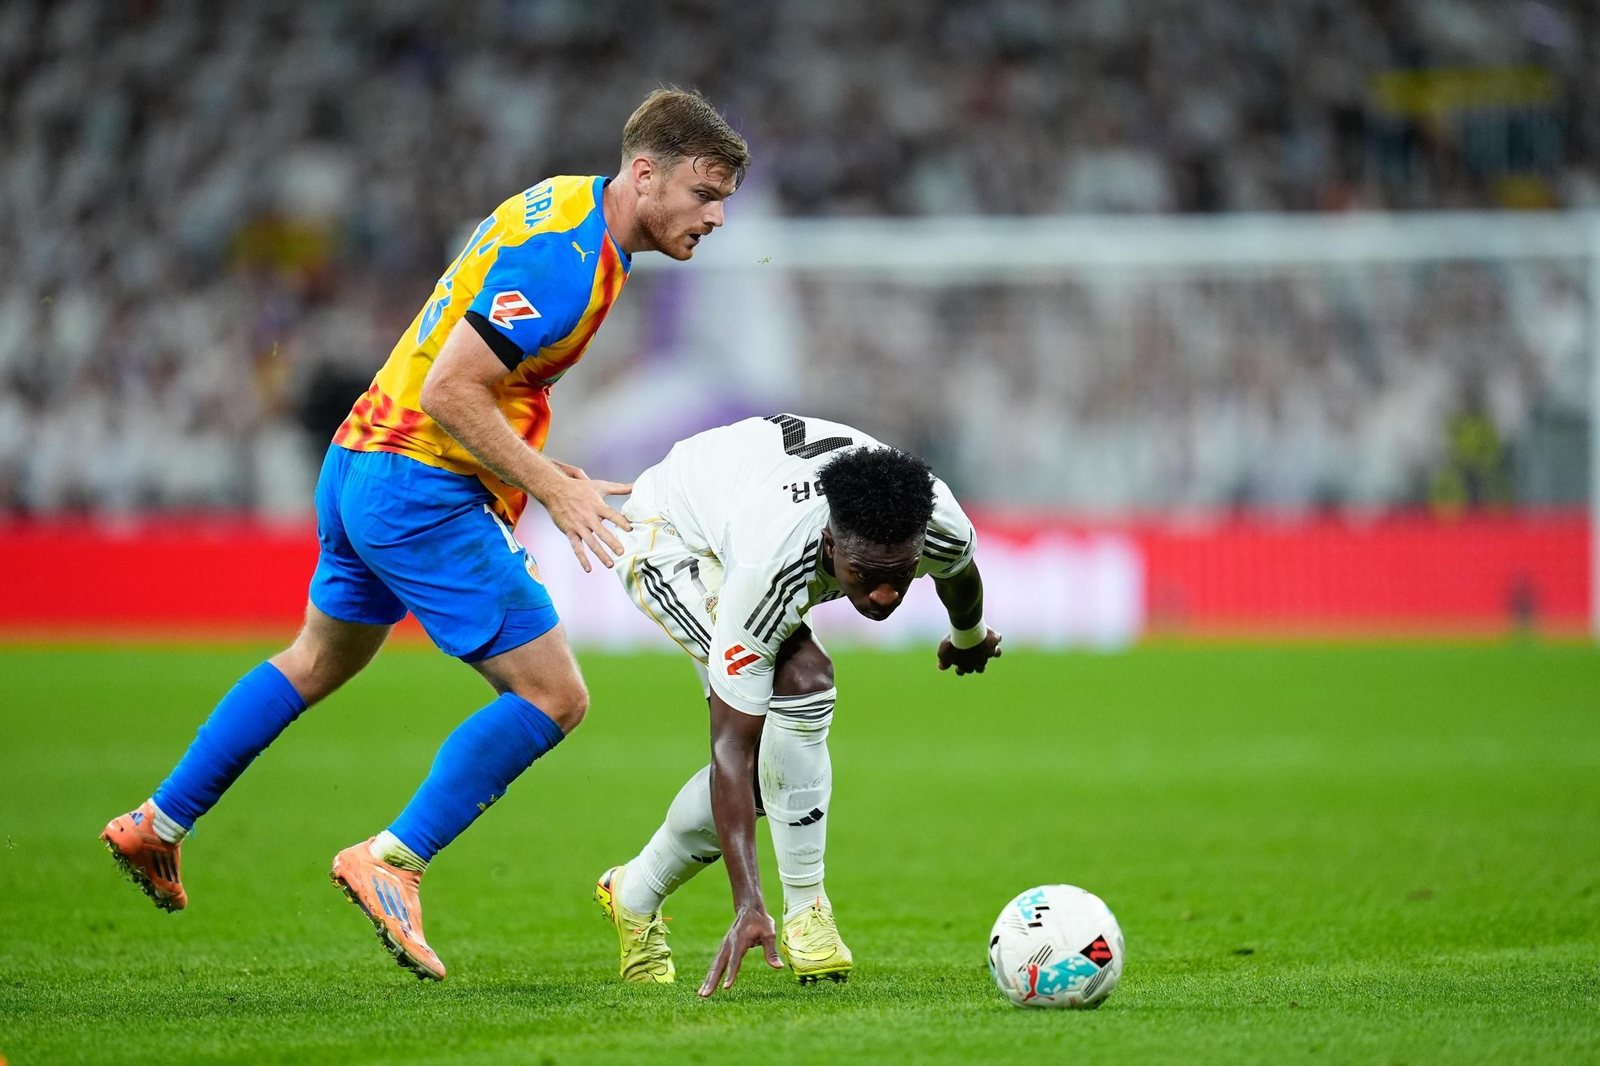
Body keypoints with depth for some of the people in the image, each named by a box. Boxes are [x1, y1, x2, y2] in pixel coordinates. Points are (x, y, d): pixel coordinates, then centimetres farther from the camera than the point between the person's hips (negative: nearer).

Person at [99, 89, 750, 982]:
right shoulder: (563, 255, -21)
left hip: (362, 465, 11)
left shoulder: (561, 211, 10)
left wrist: (553, 475, 15)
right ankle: (392, 864, -6)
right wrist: (554, 490, -21)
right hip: (421, 493, -11)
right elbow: (452, 391, -25)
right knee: (553, 696, -9)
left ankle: (158, 825, 39)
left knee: (319, 662, 28)